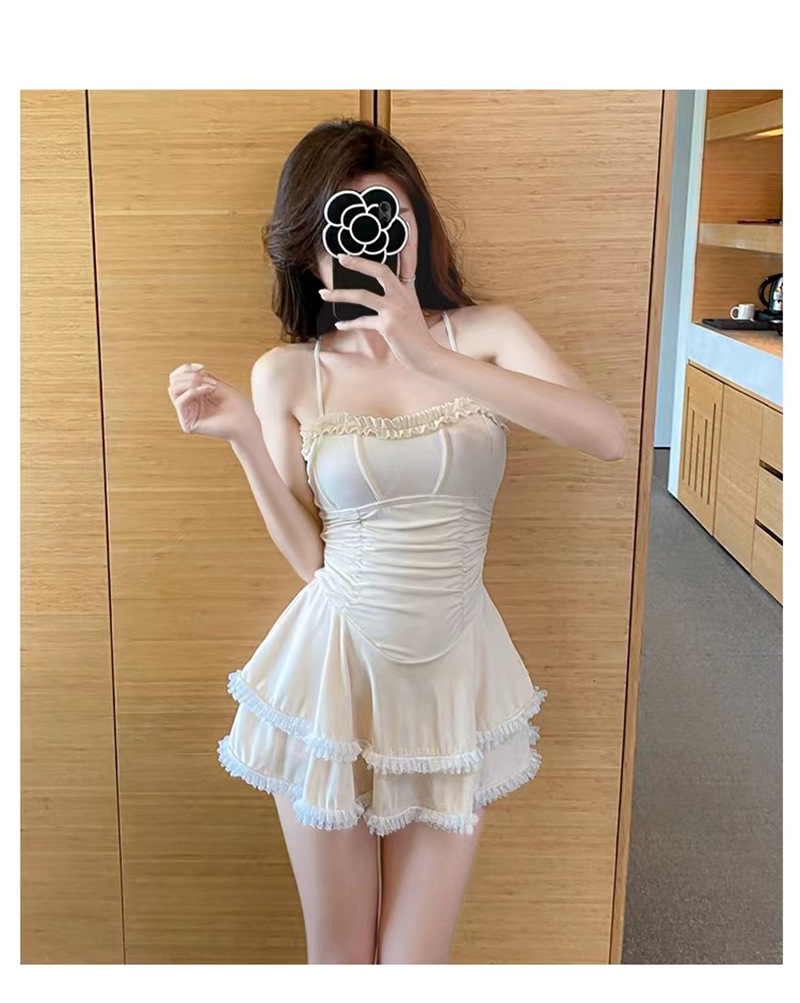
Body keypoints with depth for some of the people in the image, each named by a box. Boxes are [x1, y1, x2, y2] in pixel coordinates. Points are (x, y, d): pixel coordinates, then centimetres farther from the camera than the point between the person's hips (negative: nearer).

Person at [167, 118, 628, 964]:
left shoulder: (485, 332, -3)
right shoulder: (286, 372, -1)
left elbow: (608, 437, -21)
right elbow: (309, 556, -1)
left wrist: (433, 356, -27)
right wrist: (243, 436, -13)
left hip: (454, 672, 0)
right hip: (335, 668, 0)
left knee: (415, 965, 10)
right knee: (337, 955, 16)